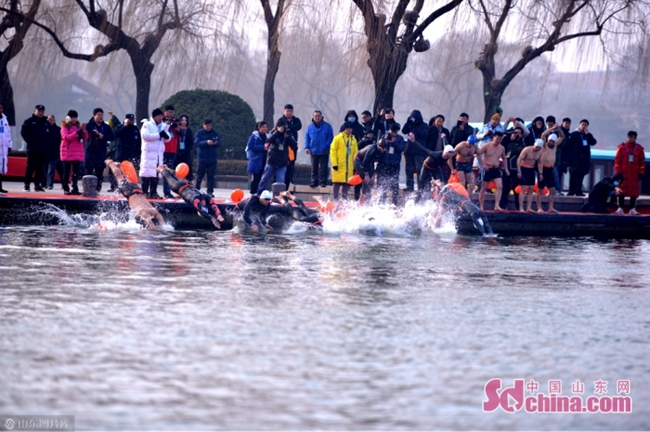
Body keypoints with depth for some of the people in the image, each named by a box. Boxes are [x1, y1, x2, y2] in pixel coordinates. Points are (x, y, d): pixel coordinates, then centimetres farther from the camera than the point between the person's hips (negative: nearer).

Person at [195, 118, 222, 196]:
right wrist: (206, 142, -27)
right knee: (200, 175, 1)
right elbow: (197, 143, -12)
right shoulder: (199, 133, -1)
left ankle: (210, 191, 4)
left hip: (212, 158, 2)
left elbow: (219, 143, 5)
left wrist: (216, 143, -18)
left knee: (211, 175, 1)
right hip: (202, 158, -2)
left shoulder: (214, 133, 7)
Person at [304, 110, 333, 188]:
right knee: (314, 168, 6)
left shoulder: (327, 126, 0)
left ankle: (323, 182, 2)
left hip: (324, 151, -3)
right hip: (313, 151, 3)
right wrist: (307, 147, -2)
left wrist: (326, 145, -13)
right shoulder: (310, 127, 8)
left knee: (323, 168, -2)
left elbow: (330, 137, 0)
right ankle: (314, 181, 10)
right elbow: (307, 137, 11)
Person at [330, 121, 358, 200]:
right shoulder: (338, 138, 0)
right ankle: (335, 199, 0)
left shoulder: (353, 139, 12)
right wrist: (334, 163, -12)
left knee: (347, 184, 5)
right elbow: (333, 151, -4)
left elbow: (356, 153, 15)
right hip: (339, 166, -4)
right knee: (337, 183, -4)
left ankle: (344, 199, 12)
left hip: (349, 166, 4)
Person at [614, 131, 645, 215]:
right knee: (622, 191, 0)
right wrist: (618, 173, -5)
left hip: (635, 174, 1)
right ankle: (620, 208, 5)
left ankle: (633, 209, 6)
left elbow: (642, 161, 7)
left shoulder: (639, 149, 4)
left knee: (634, 191, 1)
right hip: (623, 173, -1)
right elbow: (617, 161, -1)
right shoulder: (621, 148, -1)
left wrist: (641, 173, 3)